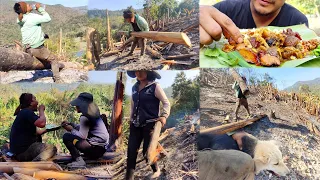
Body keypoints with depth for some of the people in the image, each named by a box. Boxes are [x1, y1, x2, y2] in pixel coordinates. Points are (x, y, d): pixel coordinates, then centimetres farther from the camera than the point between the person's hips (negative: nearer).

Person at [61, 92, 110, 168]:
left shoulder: (84, 117, -16)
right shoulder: (92, 113, 11)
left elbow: (83, 135, -18)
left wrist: (71, 130, -4)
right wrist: (71, 124, 15)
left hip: (96, 148, -10)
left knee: (66, 137, -10)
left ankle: (79, 161, -15)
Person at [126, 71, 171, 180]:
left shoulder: (155, 87, -8)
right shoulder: (134, 87, 10)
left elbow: (166, 102, -6)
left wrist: (164, 115, -20)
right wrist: (131, 118, 18)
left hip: (150, 124, -5)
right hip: (135, 125, 5)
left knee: (147, 151, 2)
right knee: (131, 151, 1)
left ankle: (156, 170, 30)